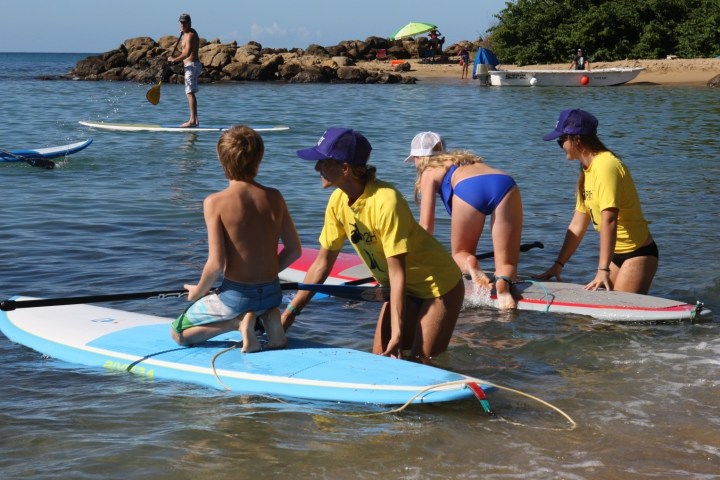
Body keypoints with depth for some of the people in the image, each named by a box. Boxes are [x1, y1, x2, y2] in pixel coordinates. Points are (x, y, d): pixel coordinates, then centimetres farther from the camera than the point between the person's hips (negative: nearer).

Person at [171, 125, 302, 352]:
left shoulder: (215, 202, -15)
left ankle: (239, 321, -6)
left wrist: (199, 291, 1)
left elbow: (216, 264, -19)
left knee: (178, 333, 17)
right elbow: (294, 250, 4)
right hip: (271, 293, 4)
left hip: (235, 296, -4)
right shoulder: (274, 197, -2)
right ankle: (268, 317, 5)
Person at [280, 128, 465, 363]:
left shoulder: (385, 202, -31)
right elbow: (322, 263, 0)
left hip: (439, 285, -7)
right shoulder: (338, 201, -9)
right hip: (405, 288, 8)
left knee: (421, 364, -10)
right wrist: (290, 312, -3)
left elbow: (397, 273, -30)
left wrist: (397, 335, -30)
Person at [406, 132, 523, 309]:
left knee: (459, 254, 20)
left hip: (468, 190, -3)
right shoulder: (465, 160, 43)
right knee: (507, 263, 8)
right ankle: (503, 282, -26)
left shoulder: (429, 173, 27)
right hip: (505, 183, 4)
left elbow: (426, 226, 17)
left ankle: (468, 263, -14)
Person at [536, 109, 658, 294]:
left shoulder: (605, 166, -19)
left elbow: (609, 220, -28)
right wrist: (558, 265, 12)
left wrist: (603, 270, -32)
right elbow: (577, 226, 14)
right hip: (616, 255, 9)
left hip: (637, 253, -9)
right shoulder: (586, 172, 10)